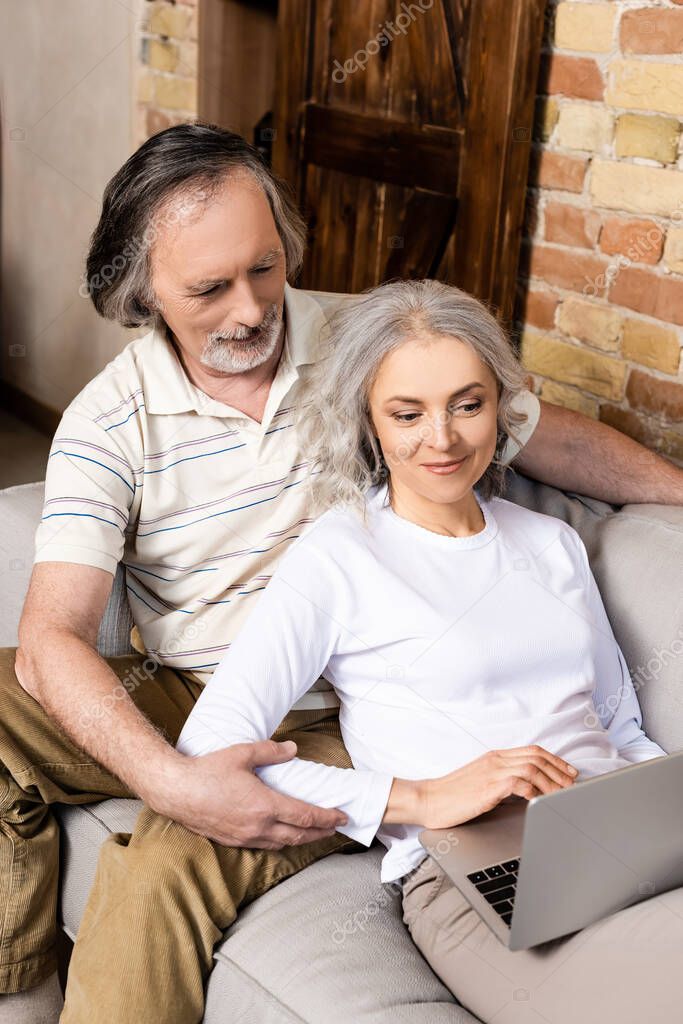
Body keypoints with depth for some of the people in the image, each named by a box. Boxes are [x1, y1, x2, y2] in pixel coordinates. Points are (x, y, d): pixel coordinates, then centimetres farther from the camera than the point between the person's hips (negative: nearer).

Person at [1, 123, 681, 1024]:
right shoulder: (109, 421, -6)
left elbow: (549, 436, 11)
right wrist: (171, 779, -31)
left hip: (331, 723, -2)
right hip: (175, 705, 3)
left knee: (165, 865, -30)